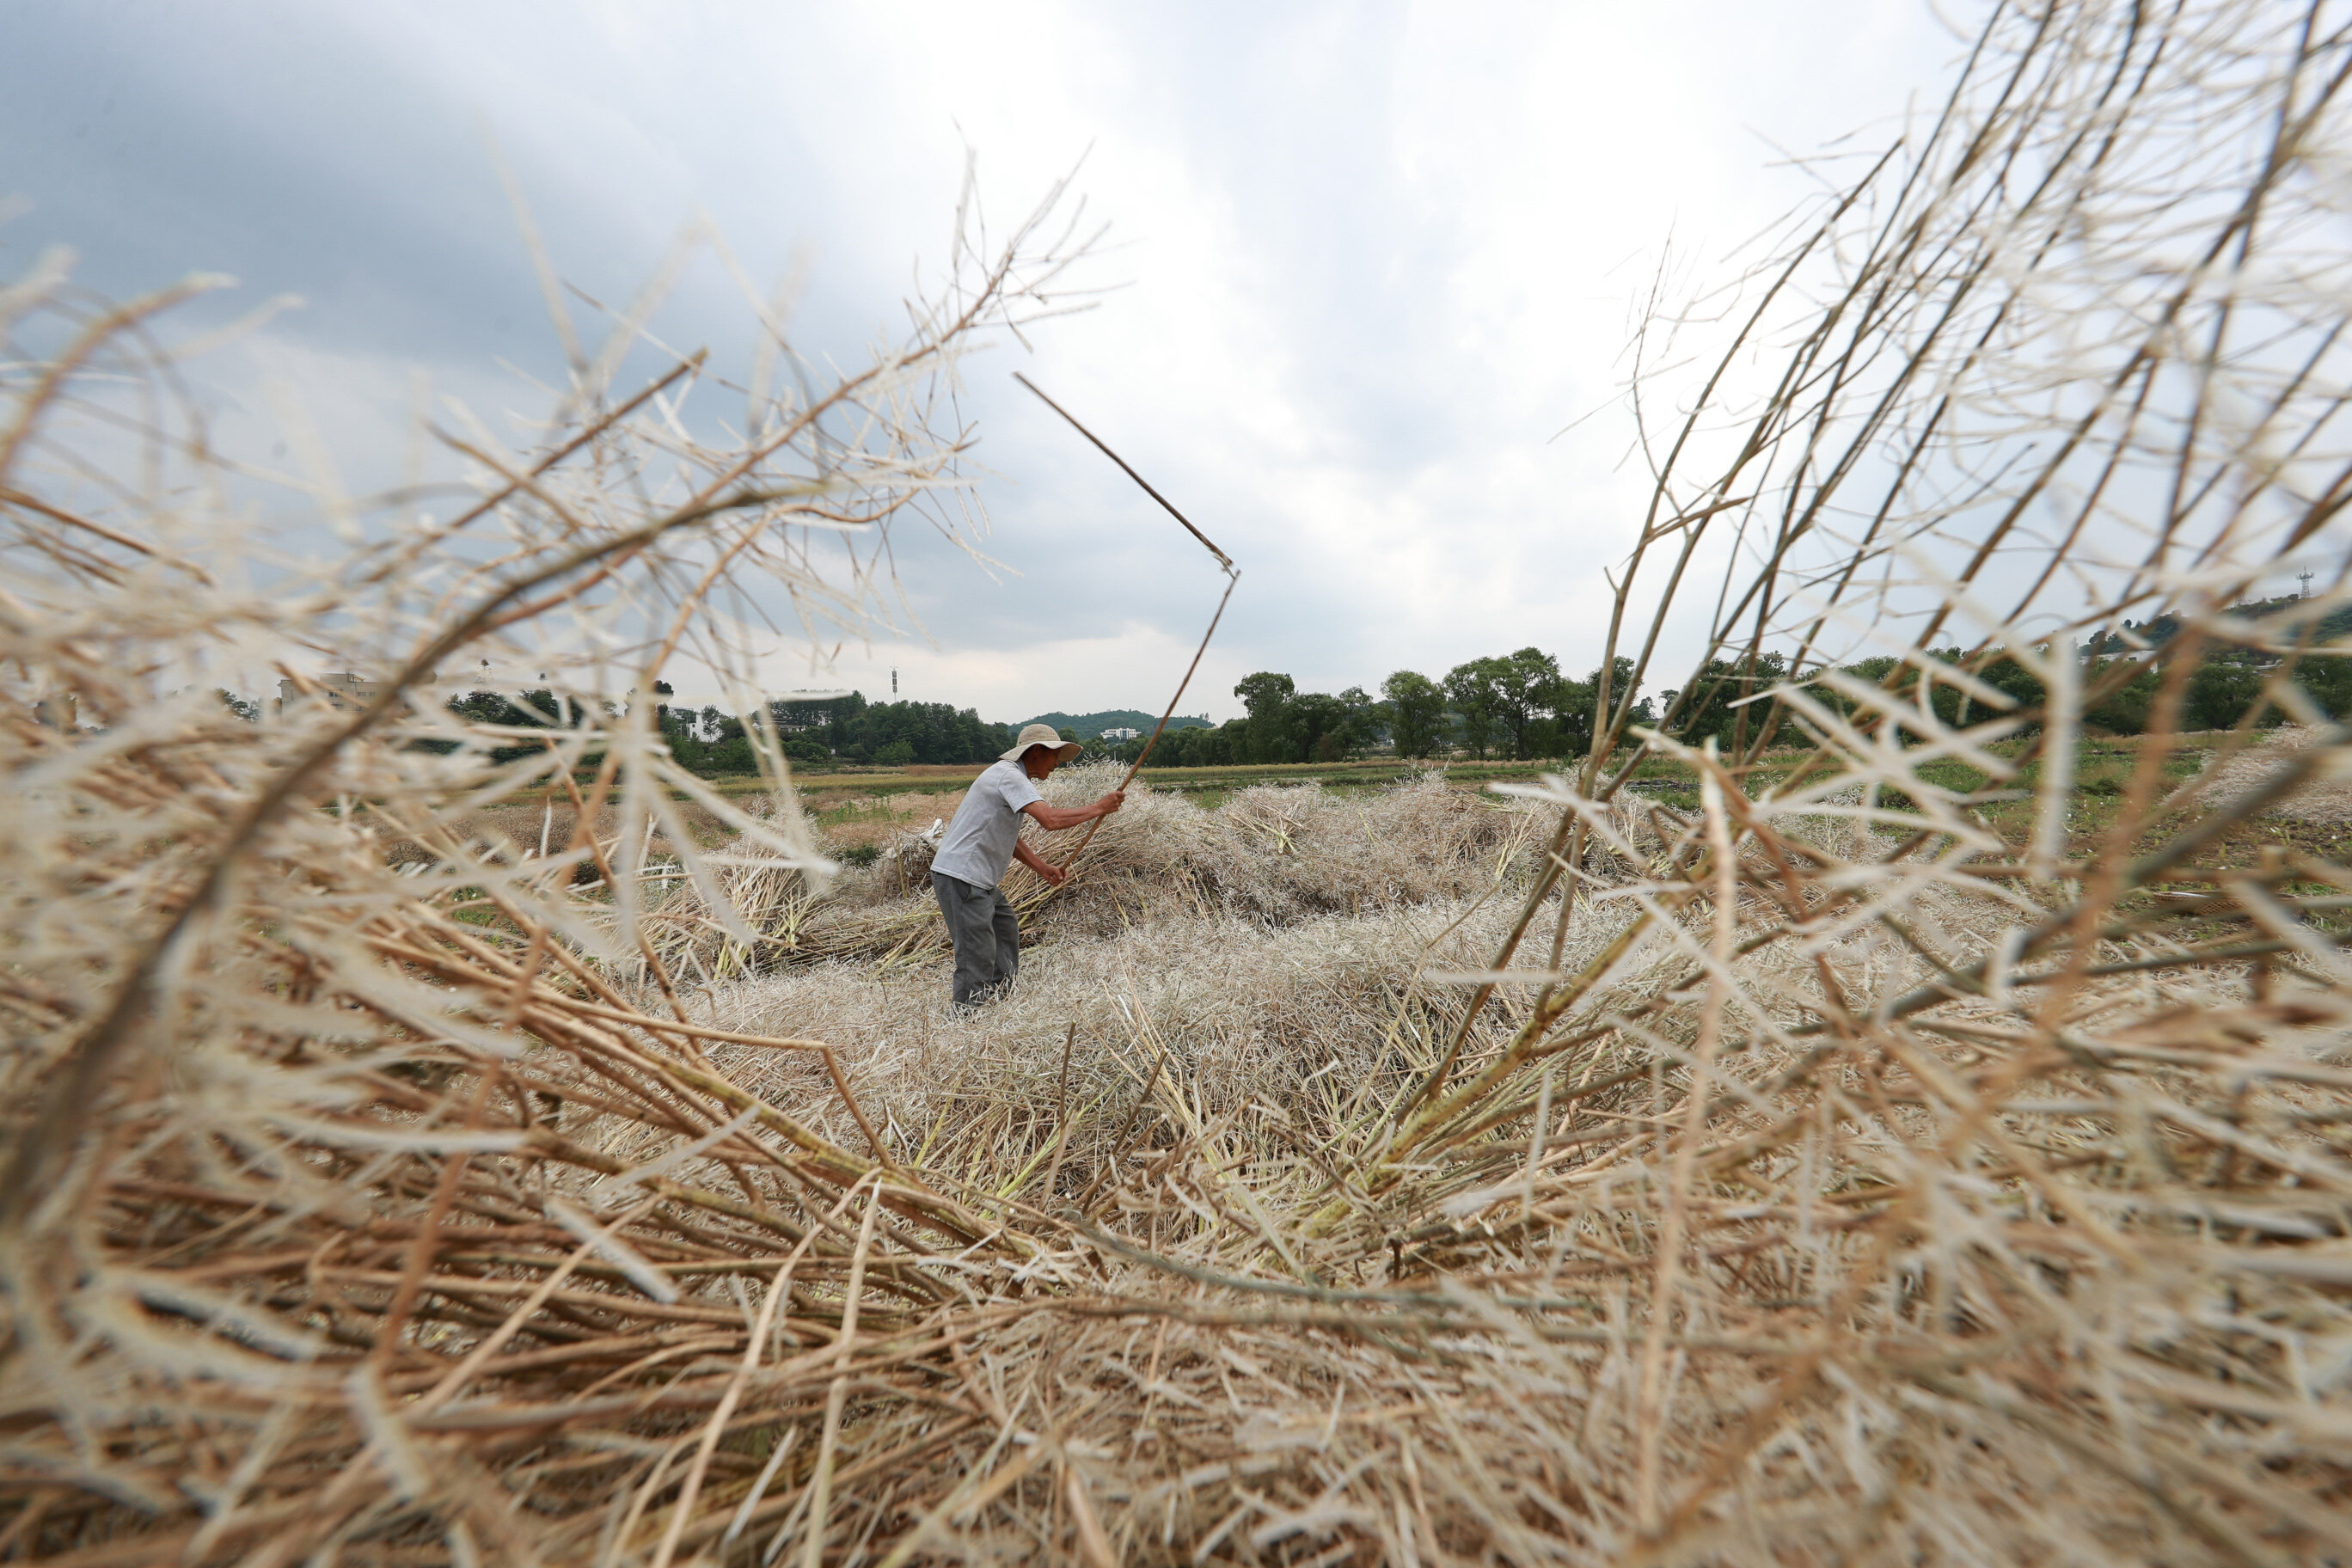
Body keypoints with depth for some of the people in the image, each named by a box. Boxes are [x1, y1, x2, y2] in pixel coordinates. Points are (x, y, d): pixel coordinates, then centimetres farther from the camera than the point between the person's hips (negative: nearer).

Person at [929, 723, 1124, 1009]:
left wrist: (1043, 868, 13)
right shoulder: (1008, 775, -17)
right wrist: (1099, 808, -20)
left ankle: (1001, 994, 35)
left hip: (979, 878, 11)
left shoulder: (1012, 776, 16)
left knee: (1006, 926, 22)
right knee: (977, 954, -6)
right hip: (961, 877, -11)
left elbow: (1007, 838, 20)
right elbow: (1050, 820, -31)